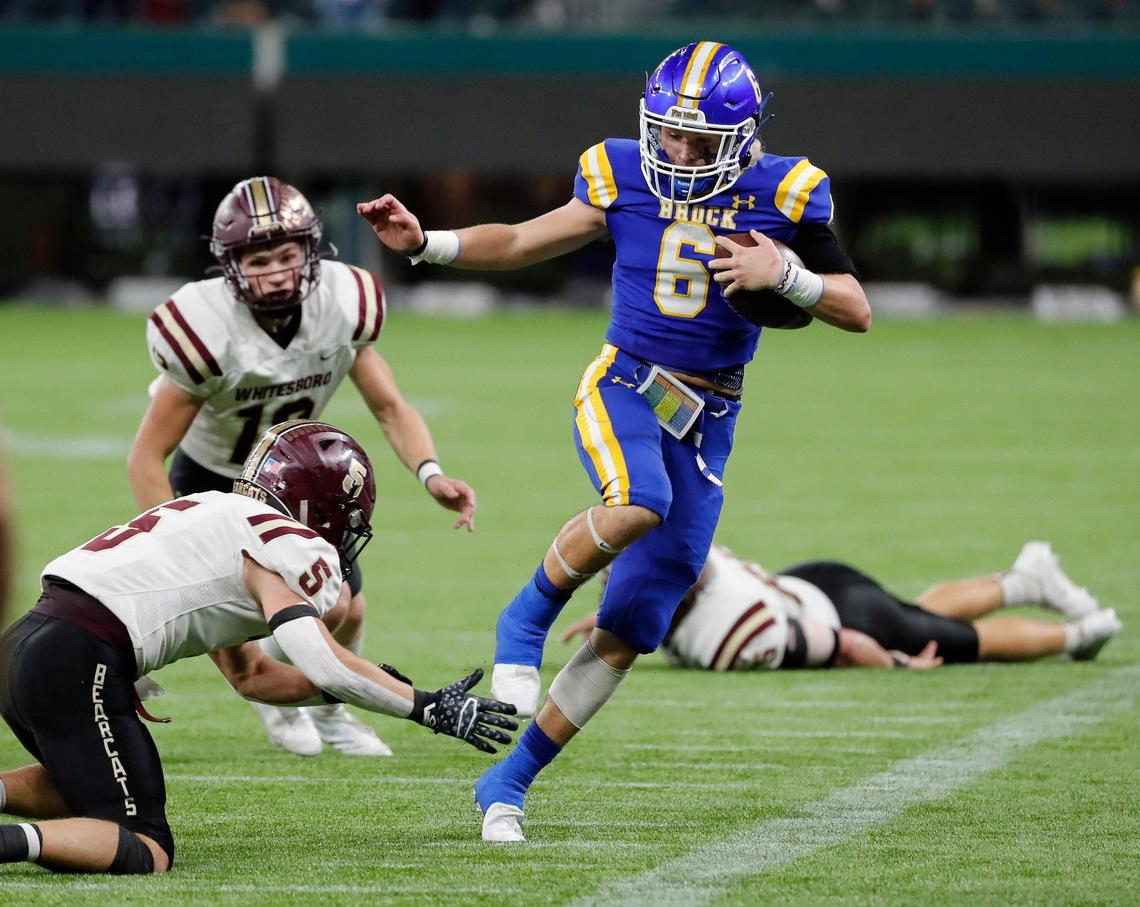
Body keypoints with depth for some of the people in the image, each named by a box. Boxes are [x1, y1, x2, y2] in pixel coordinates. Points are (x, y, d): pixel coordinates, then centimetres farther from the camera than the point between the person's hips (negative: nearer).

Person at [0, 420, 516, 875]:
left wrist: (358, 688, 24)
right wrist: (430, 709, -3)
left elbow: (249, 674, 32)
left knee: (83, 789, 33)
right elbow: (322, 665, -14)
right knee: (146, 854, -6)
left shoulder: (218, 518, 27)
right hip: (77, 666, -9)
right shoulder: (285, 546, -1)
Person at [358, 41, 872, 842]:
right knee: (637, 506, -38)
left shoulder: (782, 195, -5)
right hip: (623, 386, -1)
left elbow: (857, 311, -4)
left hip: (706, 425, 1)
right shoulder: (627, 178, -3)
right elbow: (521, 243, 8)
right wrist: (423, 243, -5)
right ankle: (528, 621, -11)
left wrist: (784, 275, -22)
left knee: (626, 638, 0)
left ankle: (508, 782, 12)